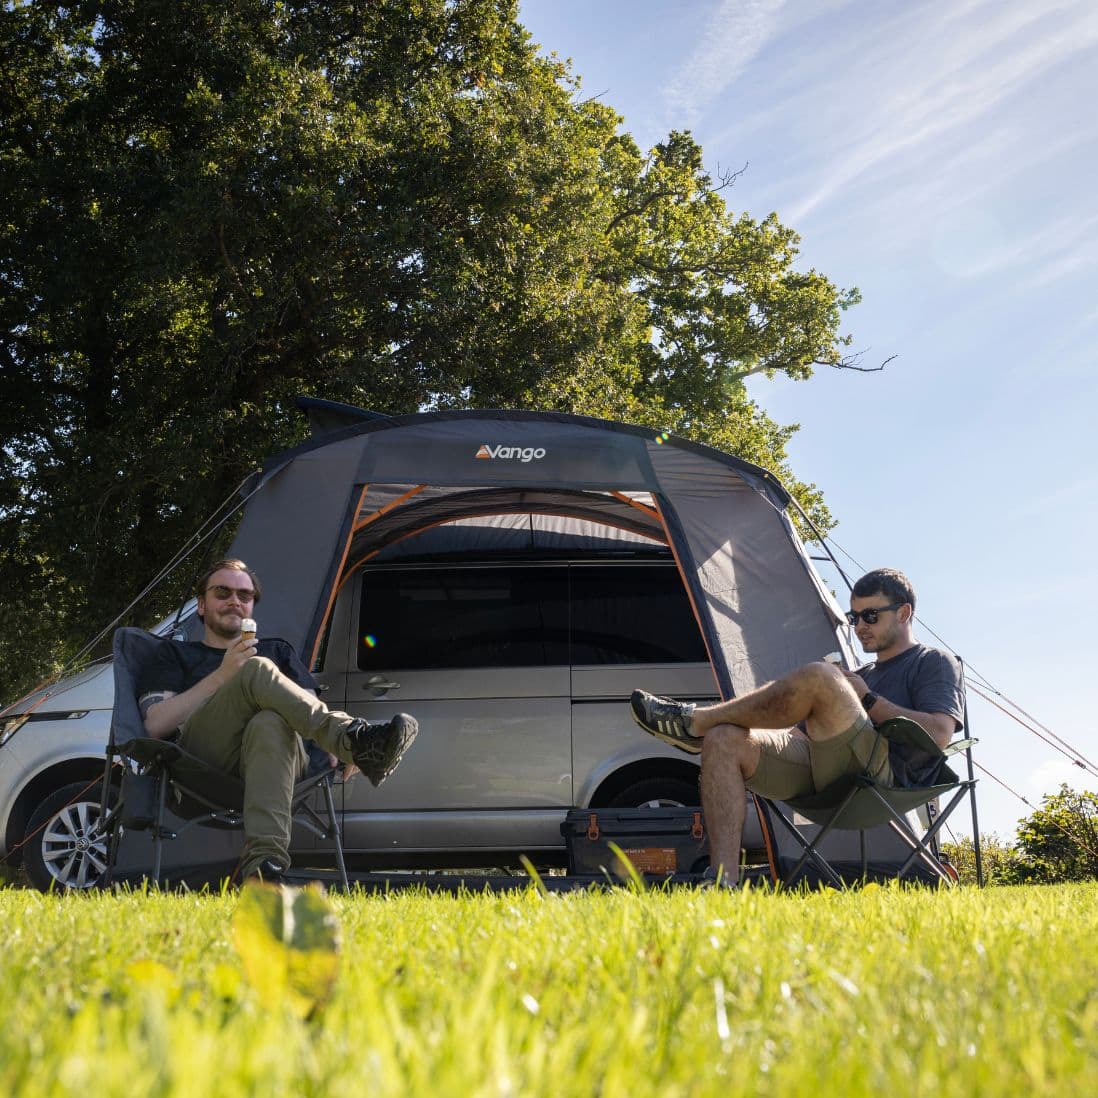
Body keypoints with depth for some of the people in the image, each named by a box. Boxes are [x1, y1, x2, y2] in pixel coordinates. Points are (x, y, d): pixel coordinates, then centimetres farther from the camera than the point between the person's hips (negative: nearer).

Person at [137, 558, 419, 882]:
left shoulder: (279, 651, 36)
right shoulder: (176, 655, 29)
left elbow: (310, 707, 21)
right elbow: (155, 725, 9)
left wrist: (329, 748, -4)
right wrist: (223, 676, 0)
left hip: (273, 748, 2)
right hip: (206, 756, -1)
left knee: (271, 724, -39)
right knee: (258, 670, -29)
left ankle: (262, 862, -60)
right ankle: (355, 741, -49)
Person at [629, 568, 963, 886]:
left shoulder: (934, 663, 16)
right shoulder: (862, 675, 37)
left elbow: (939, 734, -4)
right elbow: (806, 731, 28)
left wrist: (869, 700, -2)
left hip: (884, 773, -7)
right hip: (818, 770, 7)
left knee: (817, 677, -31)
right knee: (724, 741, -16)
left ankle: (695, 722, -17)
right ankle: (723, 882, -28)